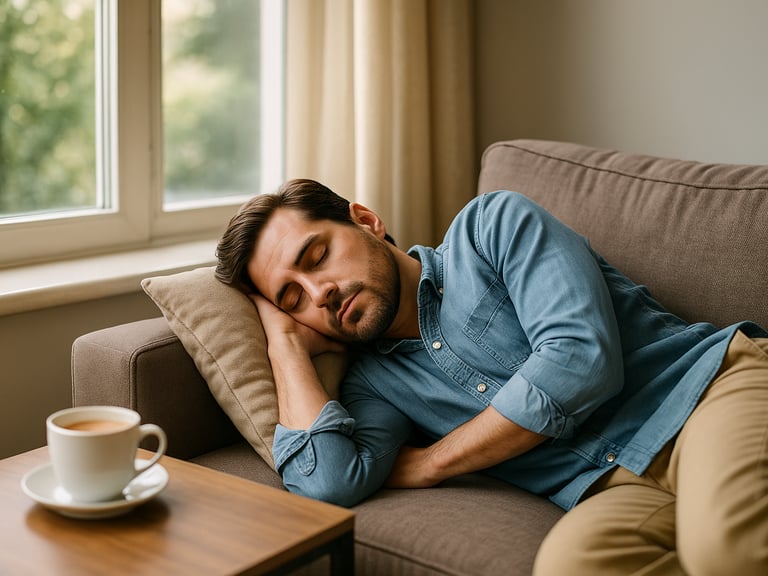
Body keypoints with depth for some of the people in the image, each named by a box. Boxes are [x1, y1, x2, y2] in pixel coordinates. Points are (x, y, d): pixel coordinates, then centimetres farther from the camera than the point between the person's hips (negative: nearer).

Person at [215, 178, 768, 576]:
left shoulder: (493, 224, 5)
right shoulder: (374, 382, 15)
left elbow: (581, 359, -11)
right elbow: (327, 479, -6)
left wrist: (428, 464, 0)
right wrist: (286, 342, 7)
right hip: (617, 485, 4)